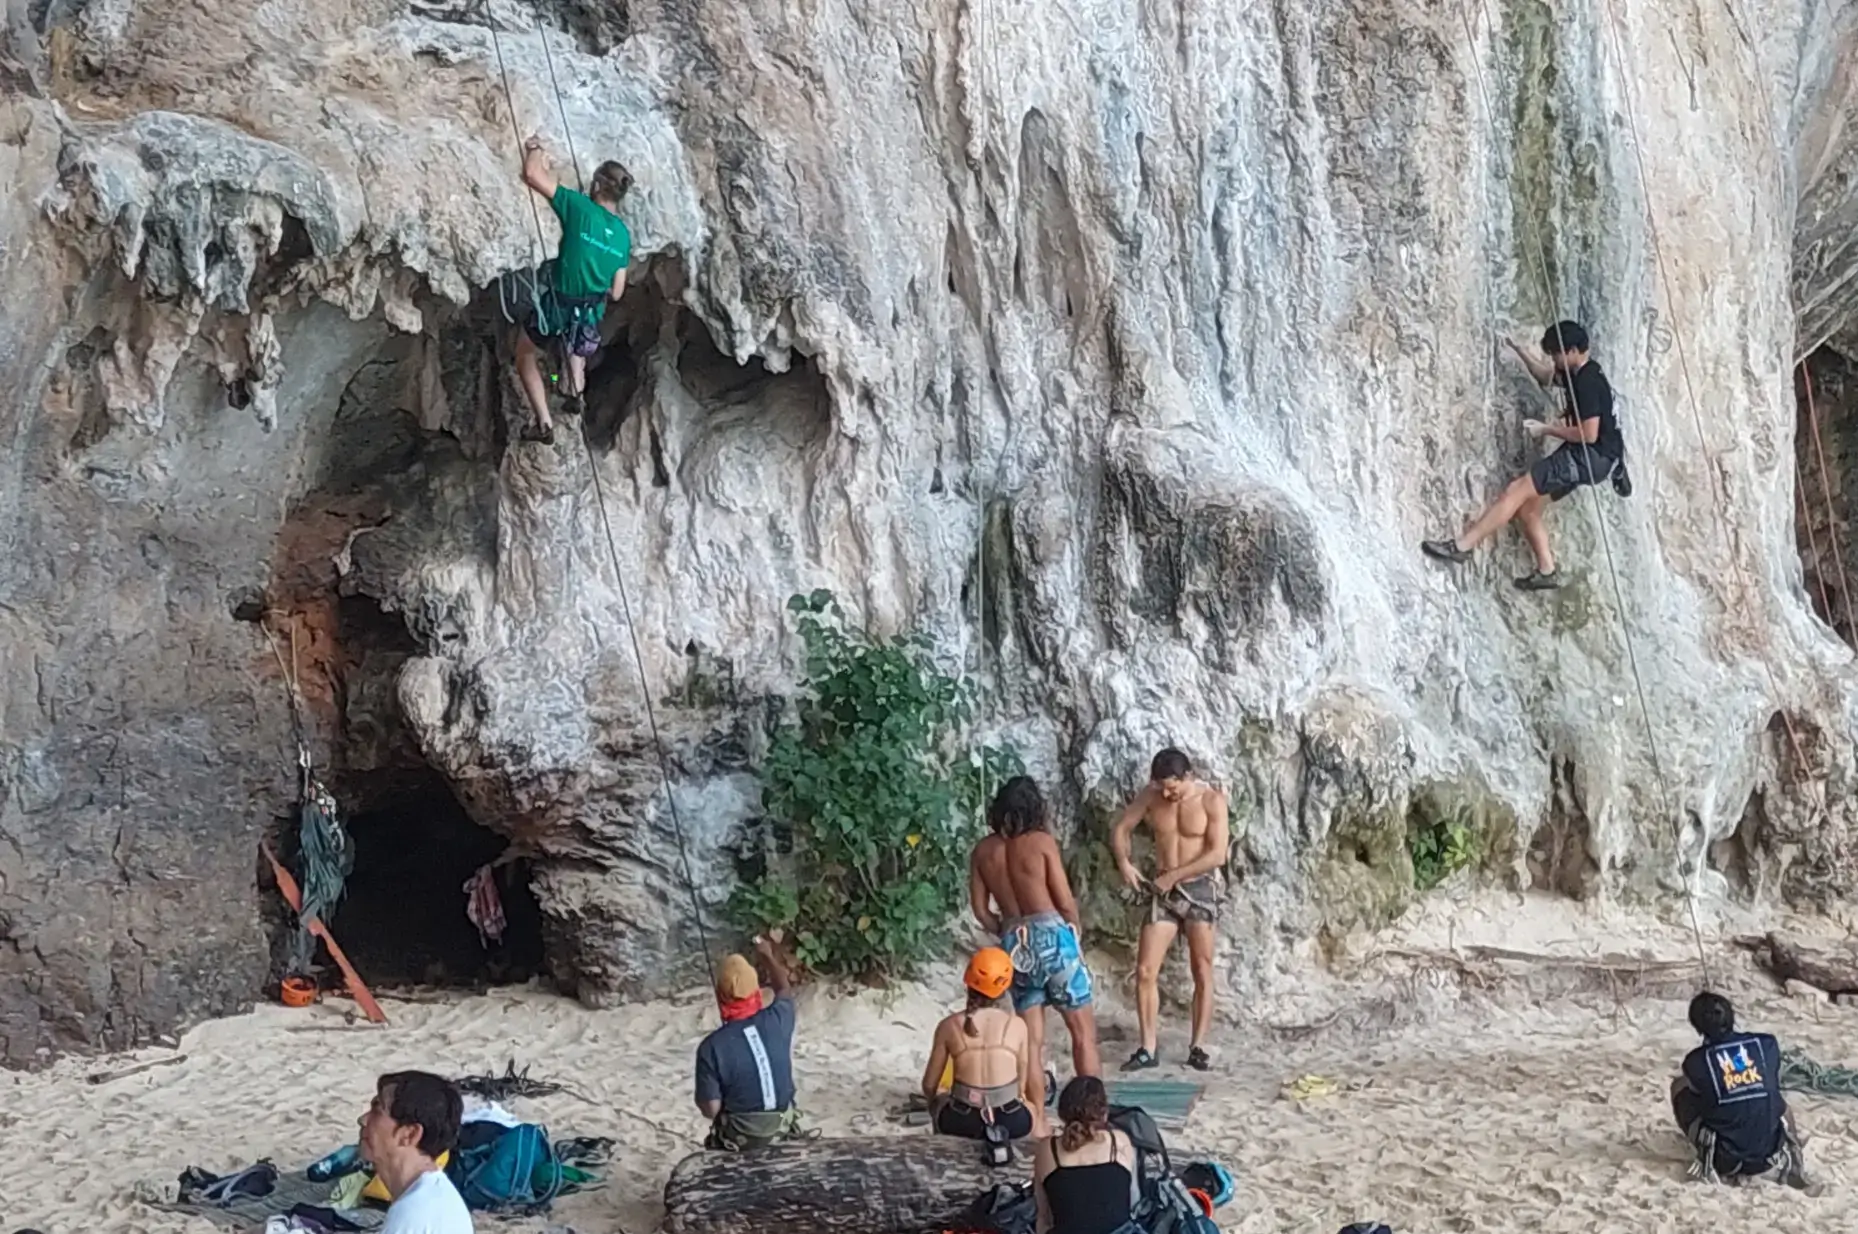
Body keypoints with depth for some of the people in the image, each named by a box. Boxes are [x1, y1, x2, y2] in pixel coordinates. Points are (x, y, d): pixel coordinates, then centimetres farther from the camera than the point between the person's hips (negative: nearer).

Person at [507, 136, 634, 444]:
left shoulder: (580, 208, -19)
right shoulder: (623, 235, -3)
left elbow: (532, 174, -21)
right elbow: (616, 293, 2)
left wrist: (535, 149, -1)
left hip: (555, 308, -5)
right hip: (591, 316, 5)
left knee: (526, 357, 22)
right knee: (574, 340, 42)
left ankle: (543, 424, 16)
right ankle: (576, 392, 35)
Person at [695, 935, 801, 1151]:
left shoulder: (713, 1046, -24)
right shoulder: (776, 1021, -15)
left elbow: (710, 1109, -19)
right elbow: (785, 990, 11)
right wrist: (769, 956, 27)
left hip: (738, 1139, -3)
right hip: (782, 1129, 3)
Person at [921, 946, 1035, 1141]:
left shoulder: (949, 1026, -5)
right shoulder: (1017, 1025, -4)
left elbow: (929, 1085, 2)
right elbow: (1022, 1082, 6)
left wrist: (934, 1103, 25)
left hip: (962, 1122, 0)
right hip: (1011, 1123, 0)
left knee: (939, 1102, 35)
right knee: (1029, 1111, 35)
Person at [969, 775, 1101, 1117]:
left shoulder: (982, 851, 5)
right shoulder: (1042, 842, -8)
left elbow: (980, 910, 7)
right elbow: (1065, 902, -7)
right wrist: (1075, 930, 13)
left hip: (1015, 944, 4)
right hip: (1052, 937, -4)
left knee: (1031, 1037, 9)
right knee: (1083, 1029, 7)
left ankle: (1038, 1119, 9)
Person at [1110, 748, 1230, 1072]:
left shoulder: (1212, 800, -13)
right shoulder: (1150, 795, -2)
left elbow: (1217, 854, -17)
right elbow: (1120, 829, 8)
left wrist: (1173, 875, -18)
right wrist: (1124, 862, -11)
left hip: (1202, 888, -4)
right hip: (1164, 890, 4)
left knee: (1202, 974, 0)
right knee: (1145, 971, -3)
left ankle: (1198, 1047, 9)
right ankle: (1148, 1048, 3)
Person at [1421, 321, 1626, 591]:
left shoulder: (1588, 382, -19)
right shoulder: (1578, 374, 12)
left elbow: (1589, 434, -24)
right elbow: (1546, 377, 33)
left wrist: (1546, 429, -13)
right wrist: (1520, 351, 19)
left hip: (1591, 457, -10)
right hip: (1581, 456, 10)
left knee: (1516, 491, -16)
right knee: (1528, 508, 12)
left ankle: (1461, 546, -18)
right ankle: (1546, 572, 16)